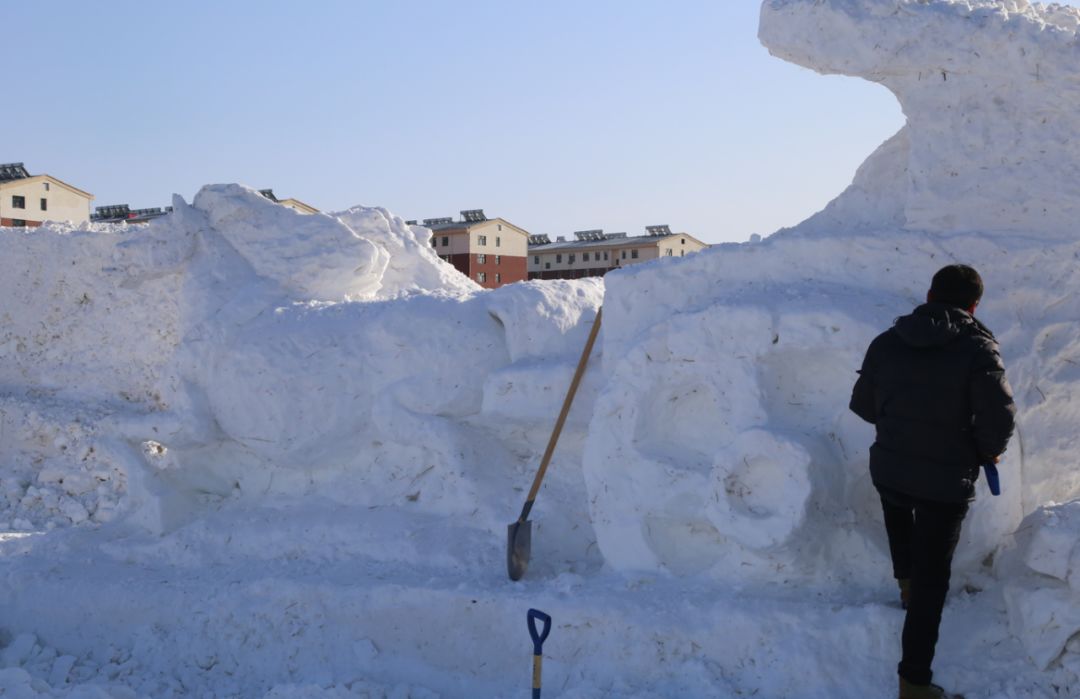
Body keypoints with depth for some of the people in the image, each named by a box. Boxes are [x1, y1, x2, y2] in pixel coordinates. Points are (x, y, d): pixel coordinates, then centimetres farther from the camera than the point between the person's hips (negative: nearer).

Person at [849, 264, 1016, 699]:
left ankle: (906, 582, 44)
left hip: (888, 469, 4)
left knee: (898, 508, 39)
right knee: (932, 580, 6)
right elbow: (1000, 418, -20)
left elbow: (862, 405, 8)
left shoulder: (886, 342, -1)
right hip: (946, 482, -4)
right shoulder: (978, 348, -14)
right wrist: (988, 452, 0)